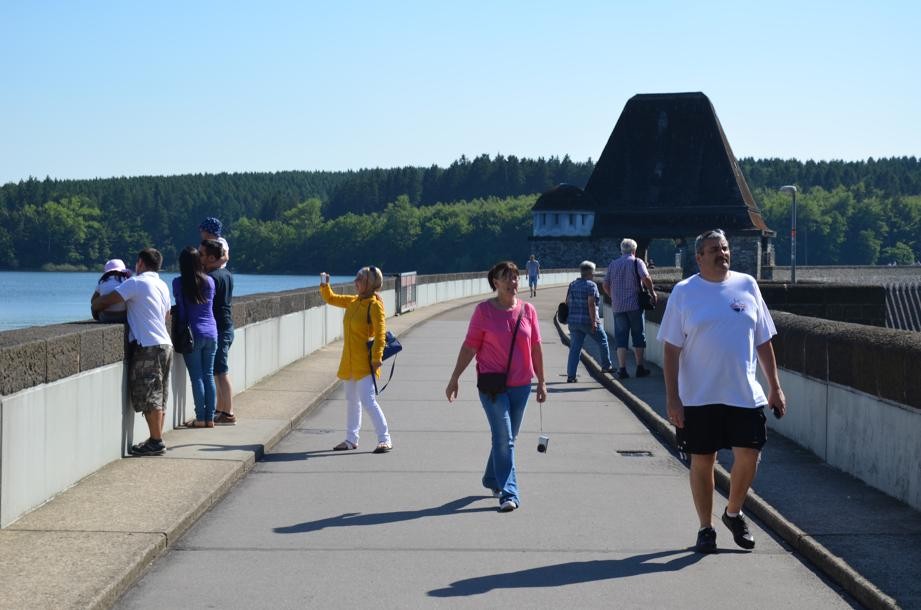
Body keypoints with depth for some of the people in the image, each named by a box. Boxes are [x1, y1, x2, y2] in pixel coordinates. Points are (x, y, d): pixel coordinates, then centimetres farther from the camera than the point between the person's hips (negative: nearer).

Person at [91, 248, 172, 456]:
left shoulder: (135, 283, -8)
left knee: (148, 396, -5)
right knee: (158, 397, 11)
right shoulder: (163, 286, 16)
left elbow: (106, 301, -11)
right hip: (165, 345, 8)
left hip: (147, 347, -8)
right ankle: (157, 440, 15)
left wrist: (94, 305, 10)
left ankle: (156, 442, -5)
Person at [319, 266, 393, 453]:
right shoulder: (353, 302, 9)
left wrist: (376, 358, -21)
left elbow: (380, 333, -17)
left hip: (365, 362, -9)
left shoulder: (375, 305, -14)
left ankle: (385, 439, -7)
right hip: (349, 361, 9)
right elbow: (330, 298, 23)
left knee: (368, 401, -13)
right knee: (352, 401, 16)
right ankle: (351, 440, 26)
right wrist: (324, 284, 6)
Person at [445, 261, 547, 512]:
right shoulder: (484, 311, -5)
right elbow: (470, 346, -2)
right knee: (503, 439, -9)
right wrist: (454, 379, -2)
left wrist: (541, 381, 10)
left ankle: (492, 480, 36)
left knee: (508, 439, 15)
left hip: (521, 385, 4)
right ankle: (509, 494, -9)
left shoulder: (528, 310, 4)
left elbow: (535, 348, 9)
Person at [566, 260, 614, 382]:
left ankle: (570, 375, -2)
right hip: (588, 321, -6)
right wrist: (594, 322, -17)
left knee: (574, 348, 5)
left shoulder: (572, 285, 9)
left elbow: (567, 302, 10)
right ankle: (606, 366, 27)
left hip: (573, 321, 6)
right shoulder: (591, 285, -11)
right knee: (603, 340, 18)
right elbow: (591, 304, -19)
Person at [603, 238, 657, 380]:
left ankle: (622, 369, -3)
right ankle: (640, 368, 9)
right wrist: (652, 292, -2)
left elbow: (606, 285, 11)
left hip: (618, 306, 3)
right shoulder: (637, 262, 0)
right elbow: (646, 278, -16)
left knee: (620, 337, 4)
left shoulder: (613, 264, 11)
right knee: (638, 336, 7)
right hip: (635, 304, -3)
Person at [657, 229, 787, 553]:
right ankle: (705, 528, 20)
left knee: (748, 456, -2)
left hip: (745, 393, 2)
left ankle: (733, 513, 24)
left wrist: (775, 387, 9)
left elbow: (763, 341, 12)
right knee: (702, 462, 5)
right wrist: (672, 398, -9)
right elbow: (672, 348, -3)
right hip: (698, 397, -2)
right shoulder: (684, 292, -2)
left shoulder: (747, 285, 6)